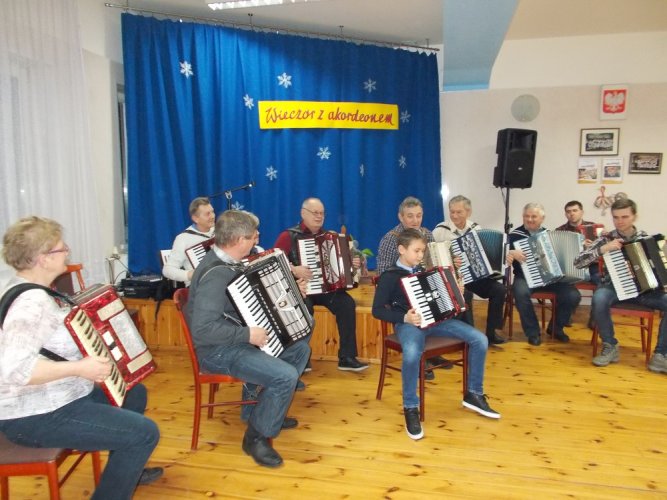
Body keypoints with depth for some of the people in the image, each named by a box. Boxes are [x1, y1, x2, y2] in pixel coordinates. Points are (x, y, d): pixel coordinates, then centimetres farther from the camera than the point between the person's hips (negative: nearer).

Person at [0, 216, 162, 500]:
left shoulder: (26, 288, 7)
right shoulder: (32, 302, -26)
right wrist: (80, 368, -35)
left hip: (47, 399, 11)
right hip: (36, 416, -11)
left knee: (134, 392, 22)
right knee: (145, 433, -16)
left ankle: (125, 470, 38)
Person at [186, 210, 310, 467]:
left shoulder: (229, 262, 3)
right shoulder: (215, 274, -27)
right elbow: (202, 329, -34)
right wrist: (248, 335, -28)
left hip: (236, 338, 10)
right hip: (219, 350, -10)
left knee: (300, 348, 13)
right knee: (285, 376, -25)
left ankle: (271, 411, 26)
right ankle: (257, 436, -2)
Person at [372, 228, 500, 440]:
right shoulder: (390, 276, -5)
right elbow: (377, 310, -10)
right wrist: (404, 318, -23)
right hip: (408, 323, -6)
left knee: (480, 339, -9)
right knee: (412, 353, -41)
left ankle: (473, 394, 9)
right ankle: (411, 408, -18)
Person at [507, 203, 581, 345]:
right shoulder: (515, 234, 2)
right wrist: (511, 253, -26)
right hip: (525, 277, -3)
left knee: (574, 295, -19)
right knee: (521, 292, -36)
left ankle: (556, 327, 8)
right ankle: (532, 332, -14)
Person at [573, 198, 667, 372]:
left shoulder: (646, 238, 6)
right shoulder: (607, 239, -2)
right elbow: (578, 262, -11)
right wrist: (603, 249, -22)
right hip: (614, 287, -2)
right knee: (599, 298, -36)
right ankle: (610, 347, -15)